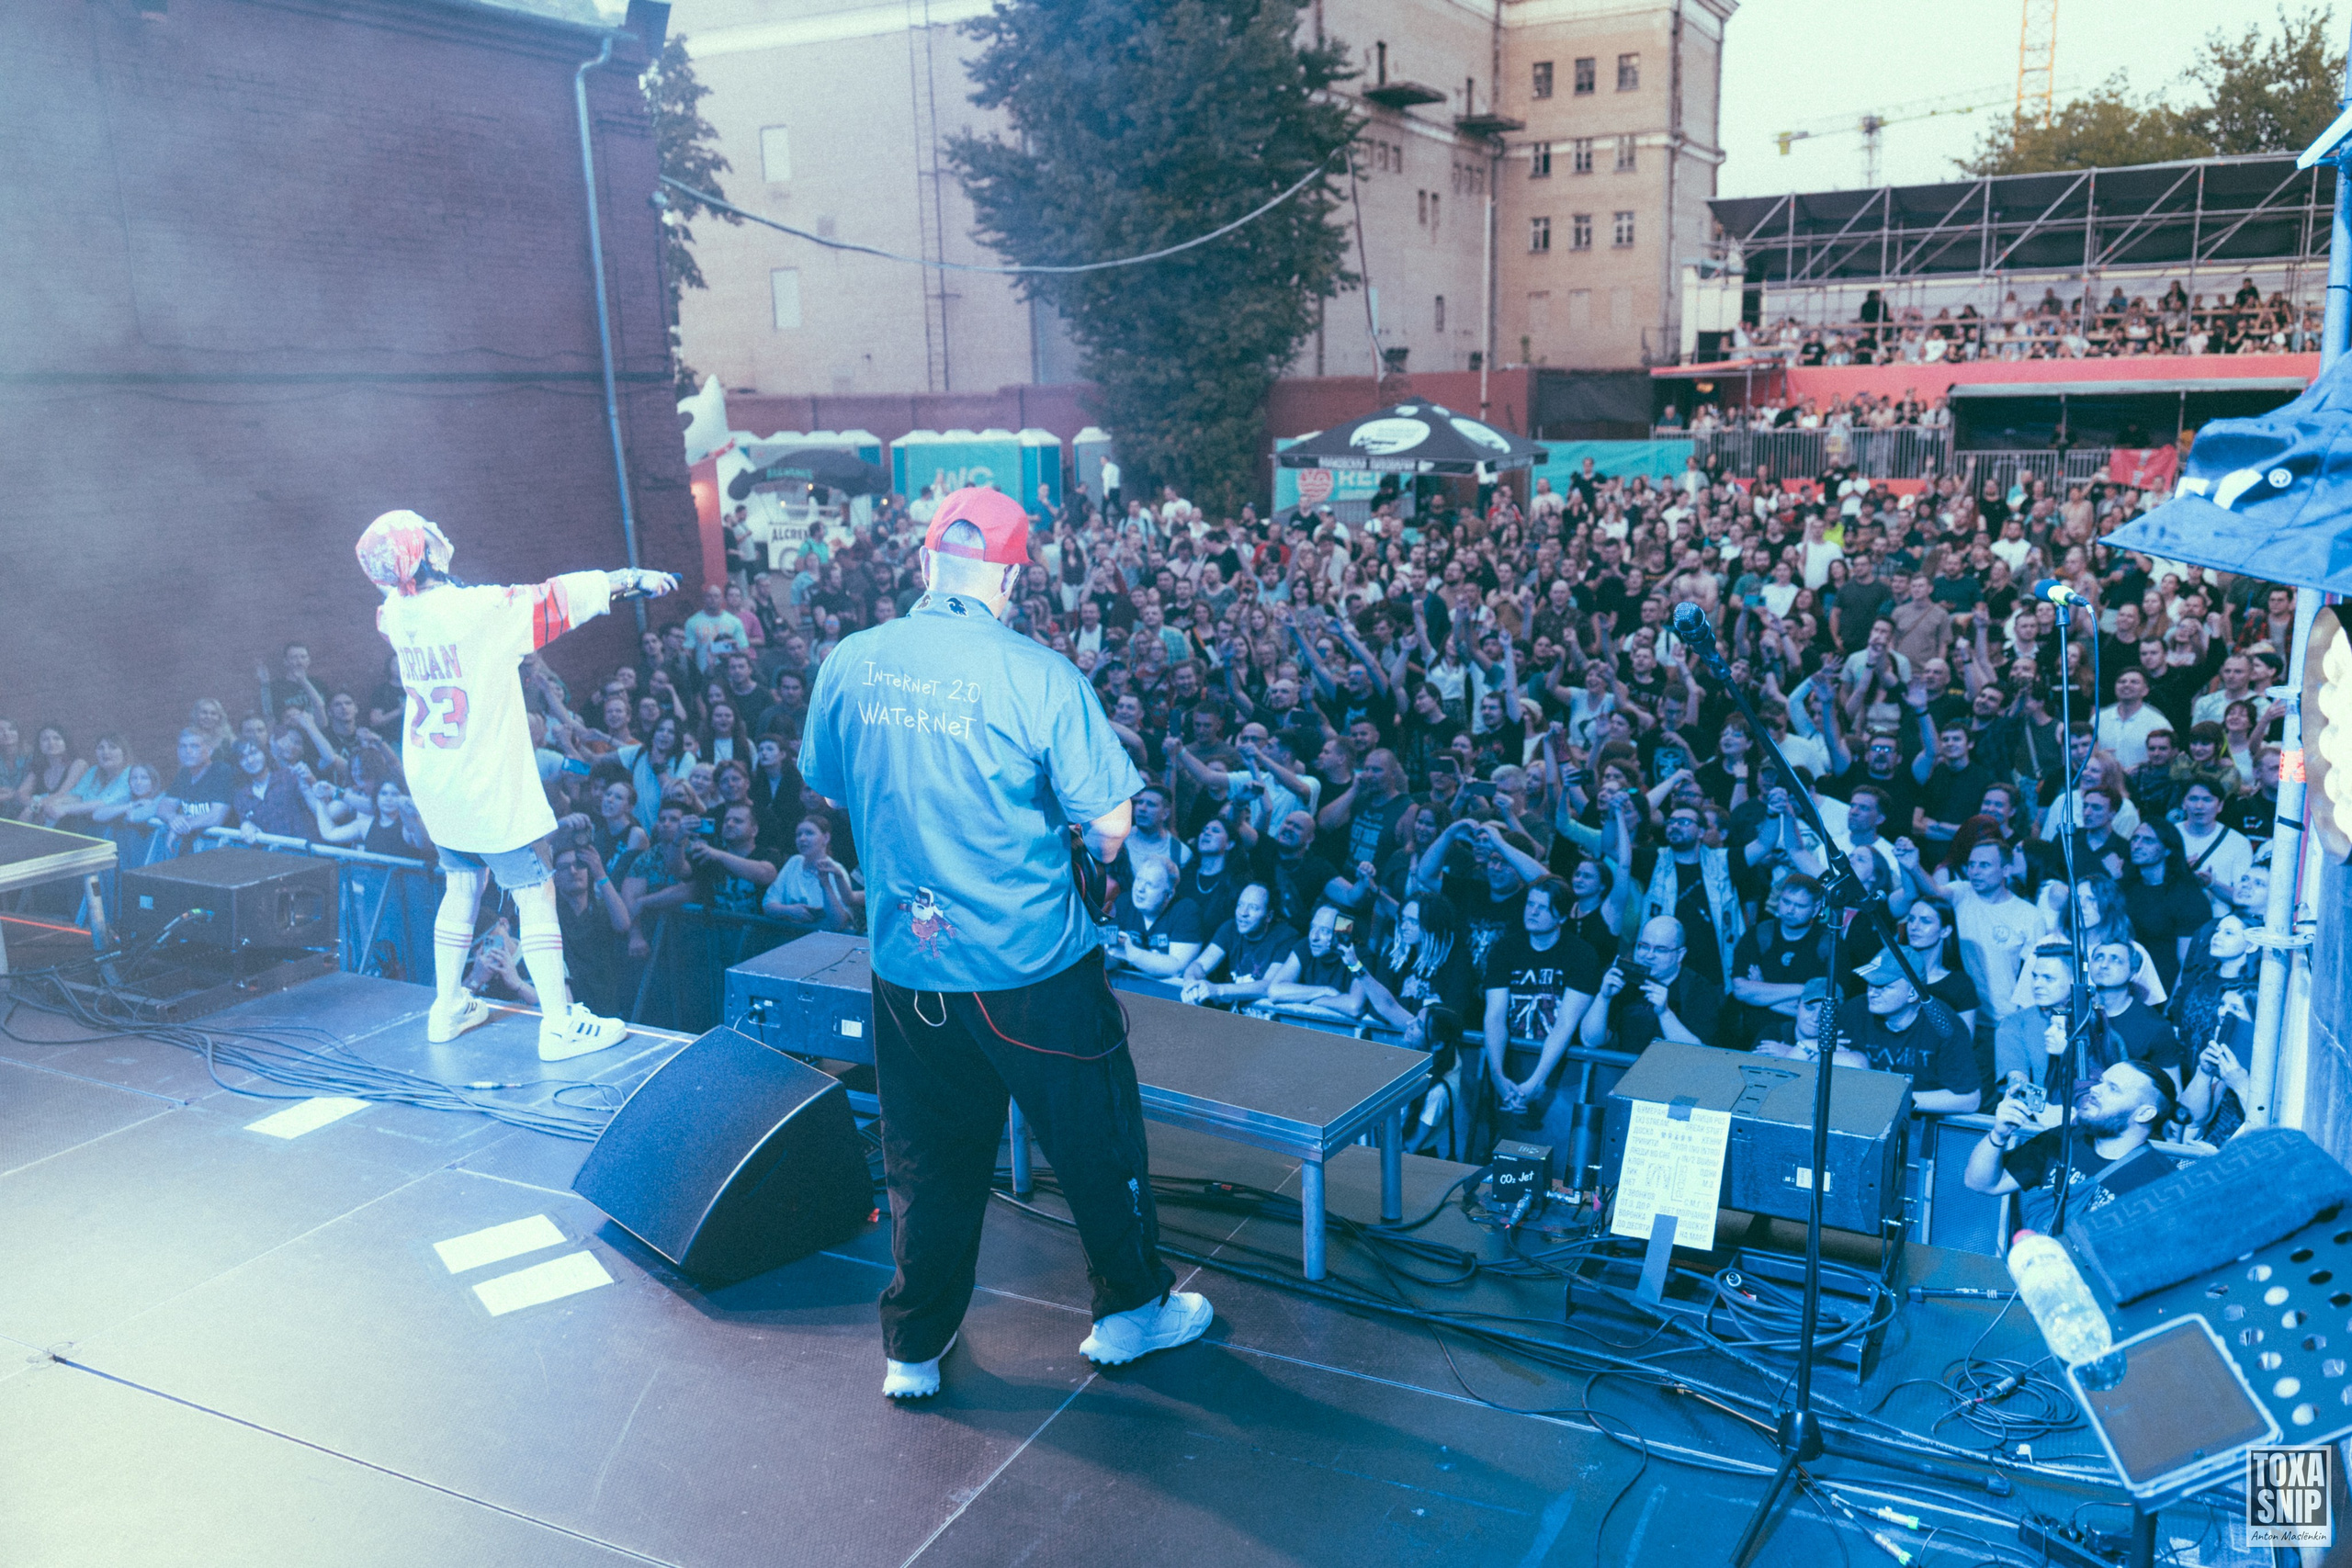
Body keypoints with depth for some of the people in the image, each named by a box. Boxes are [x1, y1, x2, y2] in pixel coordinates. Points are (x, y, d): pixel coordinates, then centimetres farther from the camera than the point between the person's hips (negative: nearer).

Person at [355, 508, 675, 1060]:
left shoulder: (395, 615, -2)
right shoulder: (481, 610, -23)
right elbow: (560, 596, -15)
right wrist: (634, 577, -4)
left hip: (431, 782, 8)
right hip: (488, 791, -7)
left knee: (462, 889, 21)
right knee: (535, 896, 0)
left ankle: (447, 1008, 30)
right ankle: (559, 1024, 2)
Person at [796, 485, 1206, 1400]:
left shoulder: (849, 664, -4)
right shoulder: (1040, 678, -17)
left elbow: (826, 788, 12)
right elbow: (1110, 822, -14)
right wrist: (1087, 863, 8)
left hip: (907, 963, 4)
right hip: (1033, 964, -4)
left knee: (927, 1160, 17)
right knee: (1095, 1137, 16)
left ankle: (914, 1353, 30)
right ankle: (1130, 1308, 33)